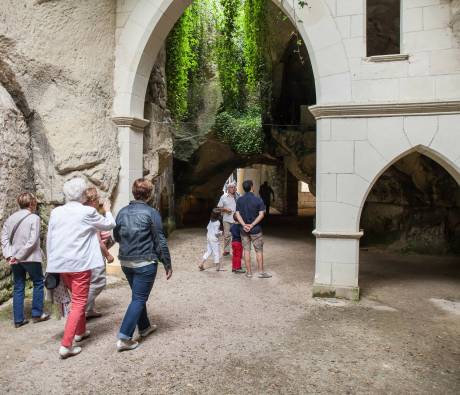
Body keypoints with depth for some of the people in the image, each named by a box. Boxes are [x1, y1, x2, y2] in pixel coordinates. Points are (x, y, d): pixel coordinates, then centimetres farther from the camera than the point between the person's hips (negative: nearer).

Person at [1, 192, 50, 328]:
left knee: (18, 288, 11)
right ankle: (37, 314, 16)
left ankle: (18, 319, 16)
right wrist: (19, 256, -12)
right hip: (30, 258, -5)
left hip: (15, 259, 5)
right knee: (38, 283, 13)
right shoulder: (34, 218, -11)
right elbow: (32, 241, -18)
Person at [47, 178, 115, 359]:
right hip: (79, 264, -6)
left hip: (60, 263, 6)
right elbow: (109, 225, 5)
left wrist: (52, 261, 18)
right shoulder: (87, 212, -11)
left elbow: (49, 239, 8)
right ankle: (66, 345, -2)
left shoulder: (55, 212, 3)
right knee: (78, 303, 2)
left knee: (77, 298, 24)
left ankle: (80, 331, 38)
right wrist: (107, 210, 24)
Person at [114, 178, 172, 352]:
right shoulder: (151, 213, -13)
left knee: (138, 296, 22)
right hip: (145, 263, -6)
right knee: (139, 299, 2)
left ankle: (144, 327, 36)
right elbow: (160, 241, -12)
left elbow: (116, 237, 14)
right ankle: (124, 338, -1)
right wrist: (168, 264, -4)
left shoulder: (122, 212, 3)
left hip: (126, 262, 6)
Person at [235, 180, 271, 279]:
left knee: (246, 250, 10)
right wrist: (252, 225, -14)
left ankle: (249, 272, 15)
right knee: (259, 251, 7)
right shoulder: (258, 200, -9)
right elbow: (261, 214, -14)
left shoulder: (239, 200, 1)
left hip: (244, 229, 3)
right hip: (256, 229, -3)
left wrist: (244, 225, -13)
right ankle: (261, 272, 11)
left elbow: (237, 214, -5)